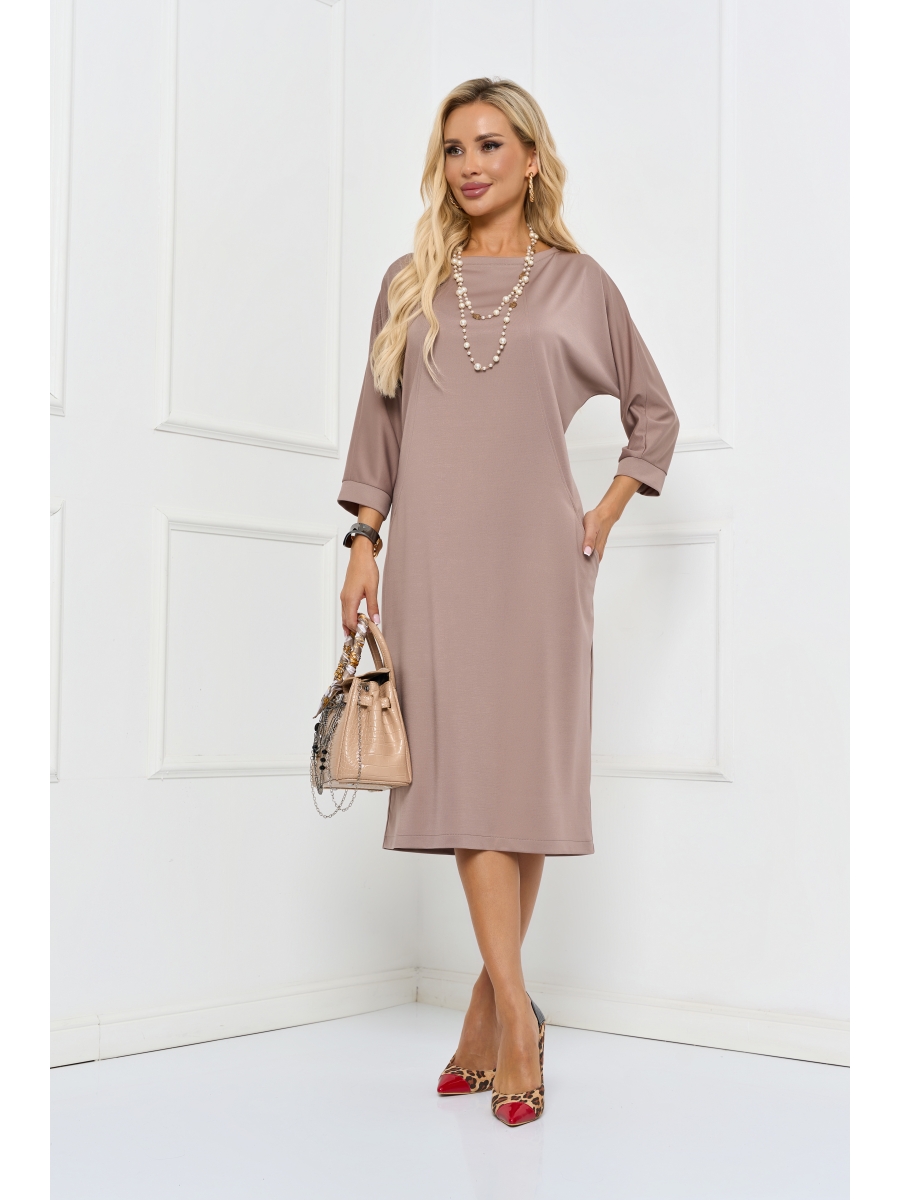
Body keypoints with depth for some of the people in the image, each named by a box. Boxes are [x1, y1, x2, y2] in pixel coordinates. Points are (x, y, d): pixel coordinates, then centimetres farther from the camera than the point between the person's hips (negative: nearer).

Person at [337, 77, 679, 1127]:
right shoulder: (410, 284, 13)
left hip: (534, 551, -1)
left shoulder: (578, 284, 8)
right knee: (464, 767, -7)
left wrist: (603, 519, 6)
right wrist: (363, 546, 5)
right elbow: (379, 425, 14)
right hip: (433, 554, 1)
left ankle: (488, 1004, 13)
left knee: (529, 768, -1)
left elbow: (654, 413, 16)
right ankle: (516, 1014, -5)